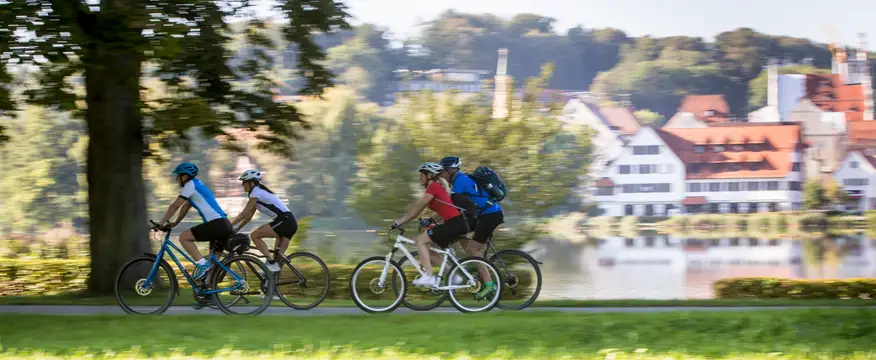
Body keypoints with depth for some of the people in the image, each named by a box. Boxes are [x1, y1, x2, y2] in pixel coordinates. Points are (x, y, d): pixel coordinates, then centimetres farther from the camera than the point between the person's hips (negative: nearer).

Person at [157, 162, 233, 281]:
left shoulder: (190, 185, -5)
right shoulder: (197, 184, 23)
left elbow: (175, 206, -5)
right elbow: (186, 207, 30)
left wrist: (161, 223, 1)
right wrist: (174, 223, 27)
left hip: (216, 225, -10)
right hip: (225, 224, 10)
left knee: (184, 237, -8)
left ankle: (202, 263, -14)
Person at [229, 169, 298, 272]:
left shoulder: (256, 193, -9)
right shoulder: (259, 192, 20)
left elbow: (243, 214, -12)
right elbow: (249, 215, 22)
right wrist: (237, 229, 18)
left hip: (284, 221, -10)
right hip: (291, 223, 10)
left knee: (255, 235, -9)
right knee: (279, 255, 8)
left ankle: (271, 262, -11)